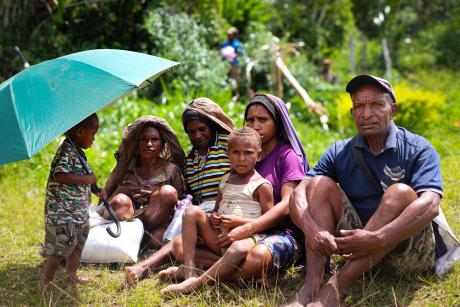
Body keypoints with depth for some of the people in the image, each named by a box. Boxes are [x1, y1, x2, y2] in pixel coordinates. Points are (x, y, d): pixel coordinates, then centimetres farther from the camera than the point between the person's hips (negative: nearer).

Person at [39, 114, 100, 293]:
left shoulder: (77, 151, 12)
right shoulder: (66, 150, -18)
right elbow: (60, 176, -31)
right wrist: (87, 179, -23)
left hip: (79, 210, 10)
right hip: (62, 211, -10)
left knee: (77, 244, 19)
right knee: (62, 244, -9)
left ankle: (71, 275, 32)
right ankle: (45, 281, 1)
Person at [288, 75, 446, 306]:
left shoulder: (418, 150, -7)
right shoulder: (340, 153, 5)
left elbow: (430, 205, -25)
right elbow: (298, 194, -7)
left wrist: (377, 239, -39)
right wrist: (311, 230, -30)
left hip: (409, 250, -3)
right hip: (359, 244, 4)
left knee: (401, 192, -30)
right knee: (321, 183, -12)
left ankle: (338, 285, -37)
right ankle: (312, 285, -30)